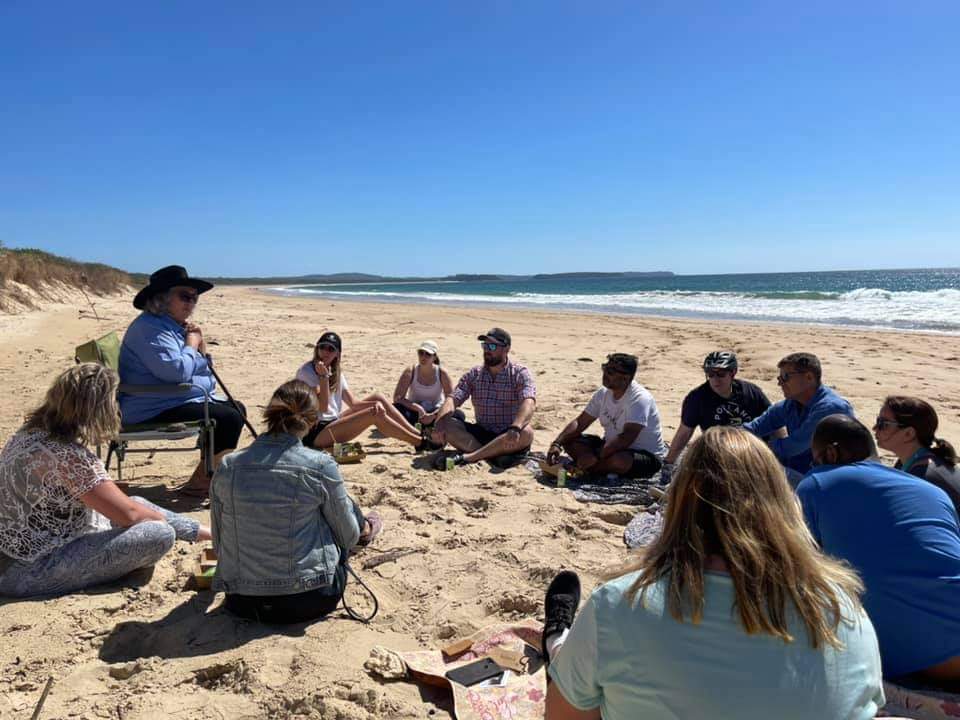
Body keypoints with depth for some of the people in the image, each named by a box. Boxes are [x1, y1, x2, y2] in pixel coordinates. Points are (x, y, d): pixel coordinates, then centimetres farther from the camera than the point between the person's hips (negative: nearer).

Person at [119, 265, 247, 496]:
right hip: (154, 411, -11)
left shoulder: (175, 326, 16)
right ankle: (199, 483, -11)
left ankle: (208, 472, 19)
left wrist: (200, 344, 0)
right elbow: (176, 371, -27)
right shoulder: (149, 328, -16)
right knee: (229, 419, -22)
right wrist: (191, 344, -10)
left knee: (237, 408, 17)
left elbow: (202, 367, 19)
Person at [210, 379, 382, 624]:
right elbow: (348, 535, -1)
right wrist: (362, 527, 24)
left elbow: (219, 542, 6)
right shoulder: (320, 466, -15)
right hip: (309, 600, -4)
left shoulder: (228, 466, -6)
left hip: (241, 603, 4)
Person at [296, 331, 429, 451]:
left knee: (377, 397, 1)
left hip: (333, 422, 8)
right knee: (375, 414, -21)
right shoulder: (307, 371, -11)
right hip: (315, 433, -8)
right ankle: (419, 443, -11)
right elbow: (323, 407, -20)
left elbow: (352, 403, 4)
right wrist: (323, 376, -24)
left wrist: (376, 403, -14)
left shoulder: (336, 372, 13)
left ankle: (419, 435, -1)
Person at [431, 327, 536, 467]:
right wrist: (440, 424, -26)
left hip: (508, 437, -3)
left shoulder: (520, 374, -6)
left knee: (526, 433, -36)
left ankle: (466, 457, -36)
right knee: (448, 425, -18)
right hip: (482, 433, 4)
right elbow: (453, 398, -5)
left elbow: (529, 403, -24)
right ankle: (495, 455, -32)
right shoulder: (474, 374, 6)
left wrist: (515, 428, -44)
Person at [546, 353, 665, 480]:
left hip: (647, 456, -7)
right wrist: (557, 444, -12)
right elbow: (579, 422, 2)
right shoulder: (603, 393, -1)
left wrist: (596, 457, -33)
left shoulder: (639, 398, -24)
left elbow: (626, 438, -32)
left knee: (619, 460, -40)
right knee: (569, 440, -6)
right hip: (612, 447, 7)